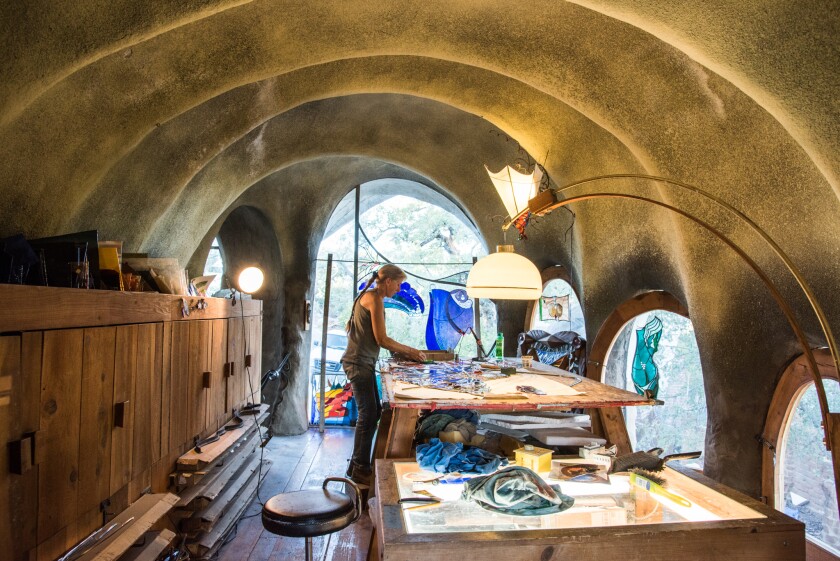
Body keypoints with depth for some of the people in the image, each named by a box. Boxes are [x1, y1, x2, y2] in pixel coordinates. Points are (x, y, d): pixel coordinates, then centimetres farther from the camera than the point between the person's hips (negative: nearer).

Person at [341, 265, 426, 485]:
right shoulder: (375, 299, -13)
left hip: (363, 363, 10)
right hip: (358, 363, -10)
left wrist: (403, 350, 14)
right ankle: (360, 470, 5)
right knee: (368, 414, -5)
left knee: (373, 412, 14)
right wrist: (409, 351, -5)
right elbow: (381, 339, -15)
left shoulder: (369, 296, 17)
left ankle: (357, 464, 24)